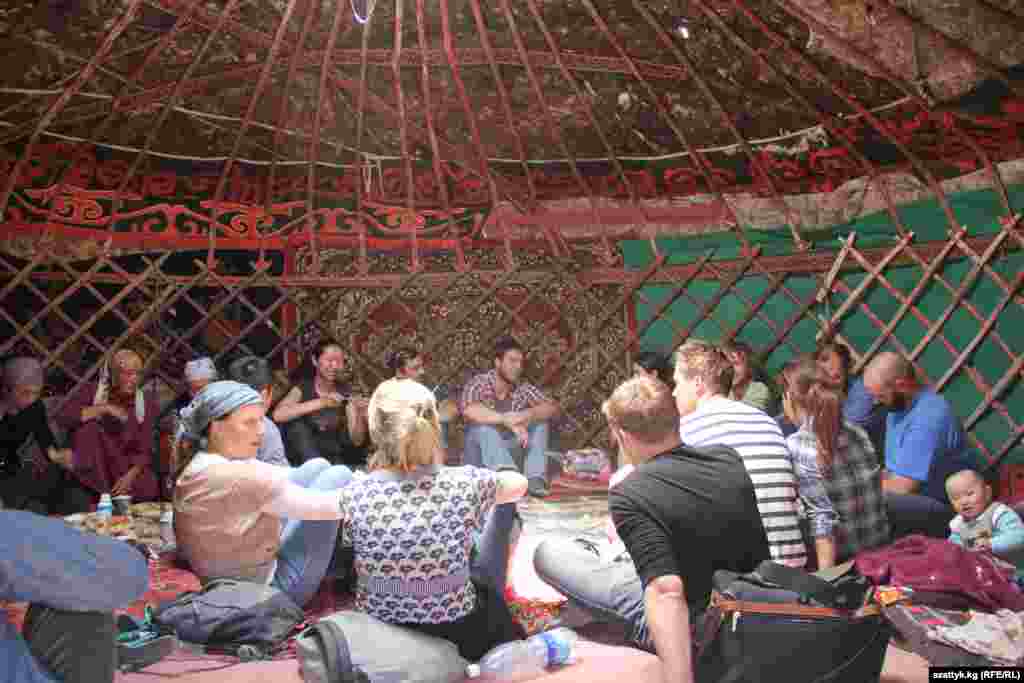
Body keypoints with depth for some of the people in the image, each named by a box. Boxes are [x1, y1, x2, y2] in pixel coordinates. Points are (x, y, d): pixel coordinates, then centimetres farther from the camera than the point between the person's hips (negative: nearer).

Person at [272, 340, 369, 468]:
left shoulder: (344, 392, 1)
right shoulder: (303, 388, -6)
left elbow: (357, 441, -2)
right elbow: (278, 415, -28)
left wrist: (359, 413, -19)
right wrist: (321, 403, -32)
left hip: (334, 457, 0)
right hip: (304, 460, 0)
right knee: (297, 426, -26)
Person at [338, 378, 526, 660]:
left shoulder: (353, 495, -21)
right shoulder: (465, 483, -23)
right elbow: (519, 484, -1)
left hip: (380, 633, 2)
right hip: (460, 636, -1)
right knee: (504, 505, 21)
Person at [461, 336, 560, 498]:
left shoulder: (523, 389, -4)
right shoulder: (478, 383, -16)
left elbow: (552, 408, -13)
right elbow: (469, 410, -37)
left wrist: (529, 414, -34)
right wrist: (507, 420, -41)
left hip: (508, 451, 4)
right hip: (479, 456, -4)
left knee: (540, 420, -11)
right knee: (484, 424, -32)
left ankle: (535, 479, -24)